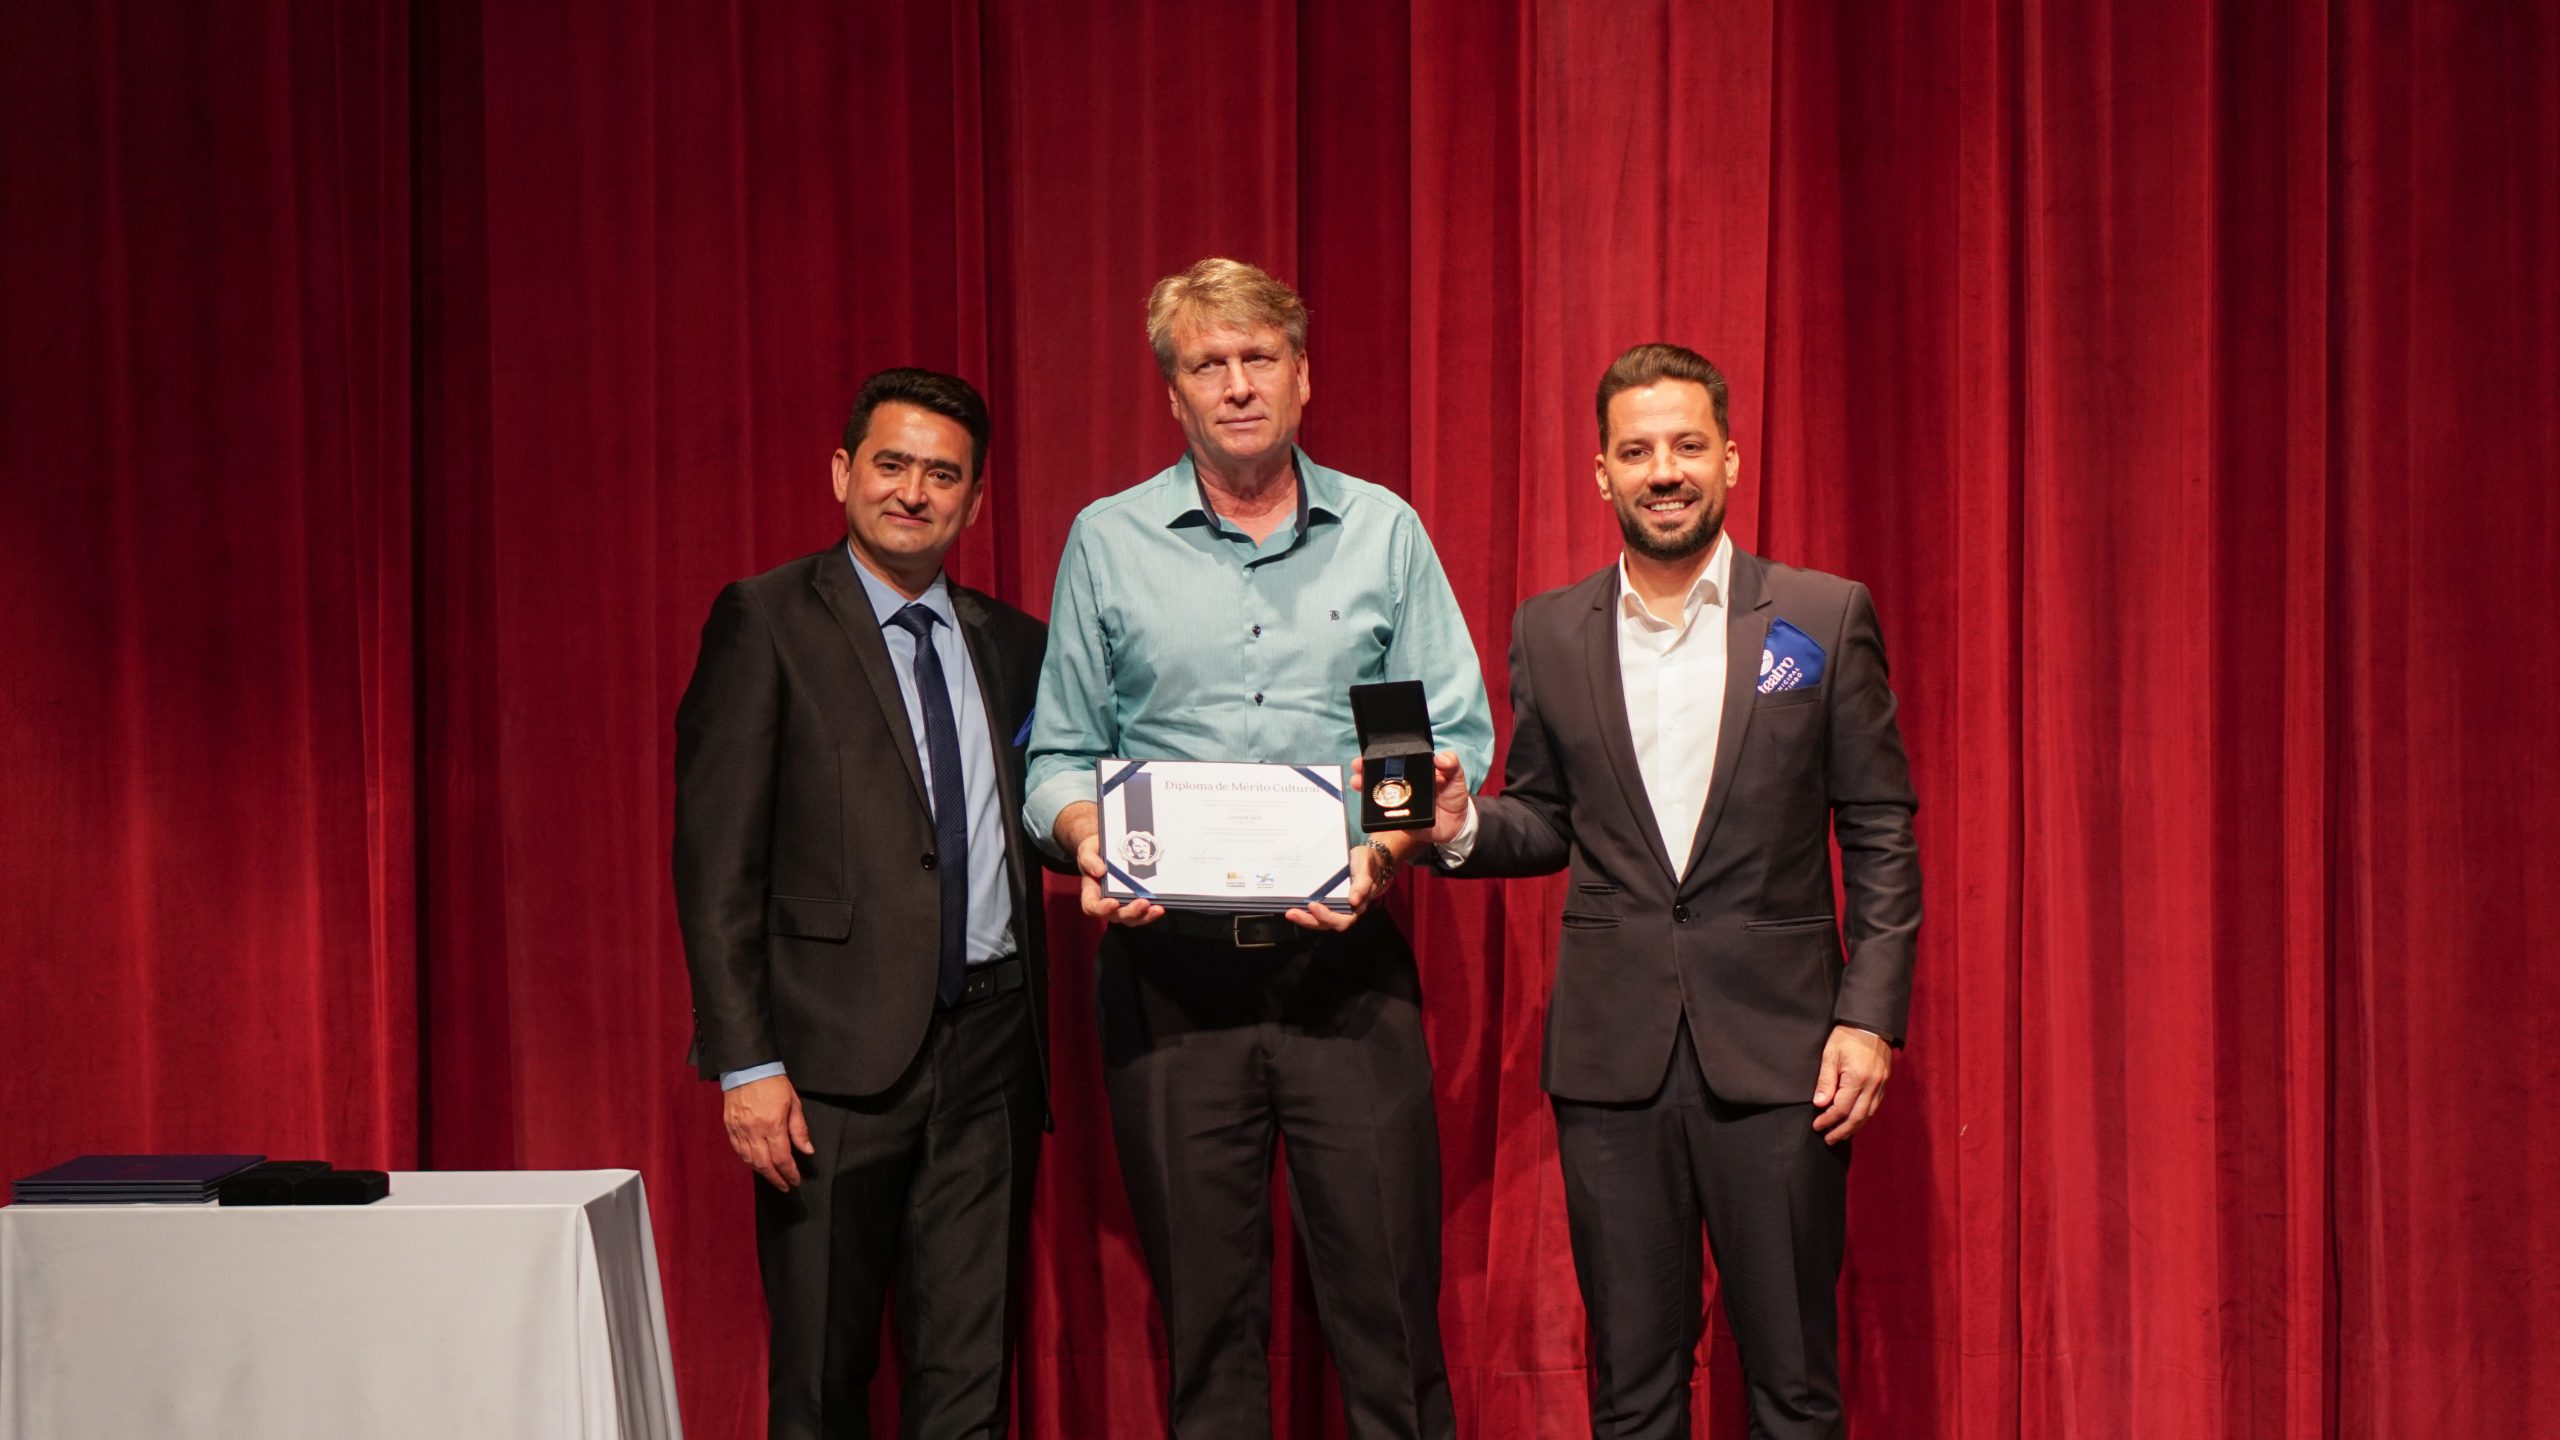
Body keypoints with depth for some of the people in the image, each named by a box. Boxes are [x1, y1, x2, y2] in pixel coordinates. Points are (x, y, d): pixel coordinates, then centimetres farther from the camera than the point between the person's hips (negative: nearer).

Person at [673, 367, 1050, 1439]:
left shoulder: (1012, 642, 13)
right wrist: (745, 1065, -13)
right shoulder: (766, 622, -2)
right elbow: (715, 858, -7)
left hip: (989, 1041, 4)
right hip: (840, 1049, -4)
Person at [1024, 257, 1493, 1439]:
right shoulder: (1107, 542, 7)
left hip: (1345, 963, 0)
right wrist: (1090, 841, -11)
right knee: (1204, 1309, 8)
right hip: (1171, 970, 1)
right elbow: (1060, 755, 9)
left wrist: (1386, 846, -12)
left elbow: (1456, 736, 6)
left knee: (1388, 1293, -1)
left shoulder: (1384, 532, 7)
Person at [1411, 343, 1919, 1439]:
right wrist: (1461, 825, -7)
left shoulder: (1825, 617, 1)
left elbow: (1881, 838, 2)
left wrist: (1870, 1017, -6)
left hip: (1775, 1054, -2)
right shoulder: (1549, 634, 7)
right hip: (1610, 1057, 2)